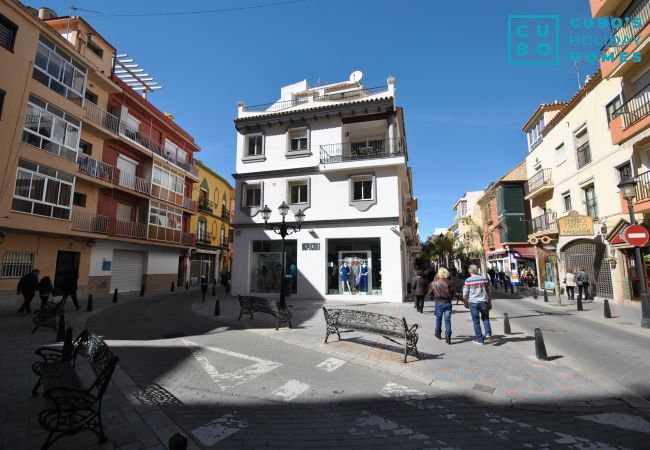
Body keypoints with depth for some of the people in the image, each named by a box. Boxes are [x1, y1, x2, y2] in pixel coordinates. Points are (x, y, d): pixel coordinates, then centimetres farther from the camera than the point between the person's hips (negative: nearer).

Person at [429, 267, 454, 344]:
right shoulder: (449, 282, -4)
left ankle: (438, 333, 30)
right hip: (448, 303, 0)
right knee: (447, 319, 0)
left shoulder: (434, 283, -3)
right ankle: (448, 334, -12)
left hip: (439, 303, 1)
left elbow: (430, 292, 4)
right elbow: (452, 292, 2)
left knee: (438, 318, 17)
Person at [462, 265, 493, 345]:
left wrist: (466, 304, 9)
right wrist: (489, 303, 18)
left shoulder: (468, 280, -6)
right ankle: (488, 335, 3)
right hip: (484, 302, 3)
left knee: (476, 321, 8)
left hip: (473, 303, -2)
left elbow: (465, 295, -6)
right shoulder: (484, 279, 3)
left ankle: (480, 339, 13)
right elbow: (489, 292, 8)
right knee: (485, 319, 20)